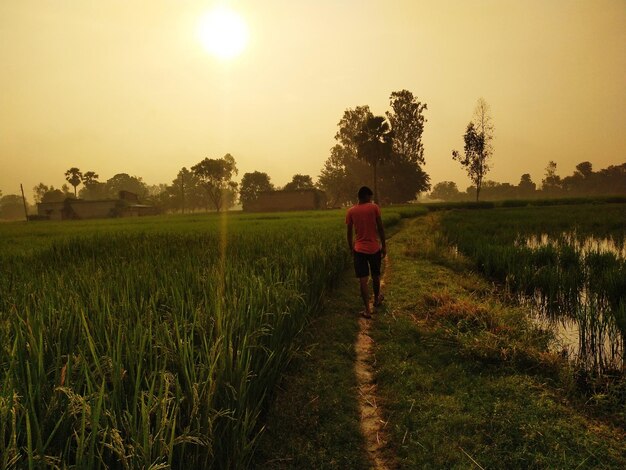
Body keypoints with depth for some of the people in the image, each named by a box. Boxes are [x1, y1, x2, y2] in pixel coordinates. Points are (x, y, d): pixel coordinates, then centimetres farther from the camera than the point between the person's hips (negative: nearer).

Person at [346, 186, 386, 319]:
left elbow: (349, 233, 4)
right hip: (375, 248, 0)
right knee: (376, 275, 22)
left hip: (359, 249, 0)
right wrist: (384, 246, 3)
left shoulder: (351, 211, 0)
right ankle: (376, 299, 42)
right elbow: (380, 228, -5)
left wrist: (351, 248, 16)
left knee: (363, 280, 1)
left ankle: (367, 310, 0)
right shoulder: (374, 207, -5)